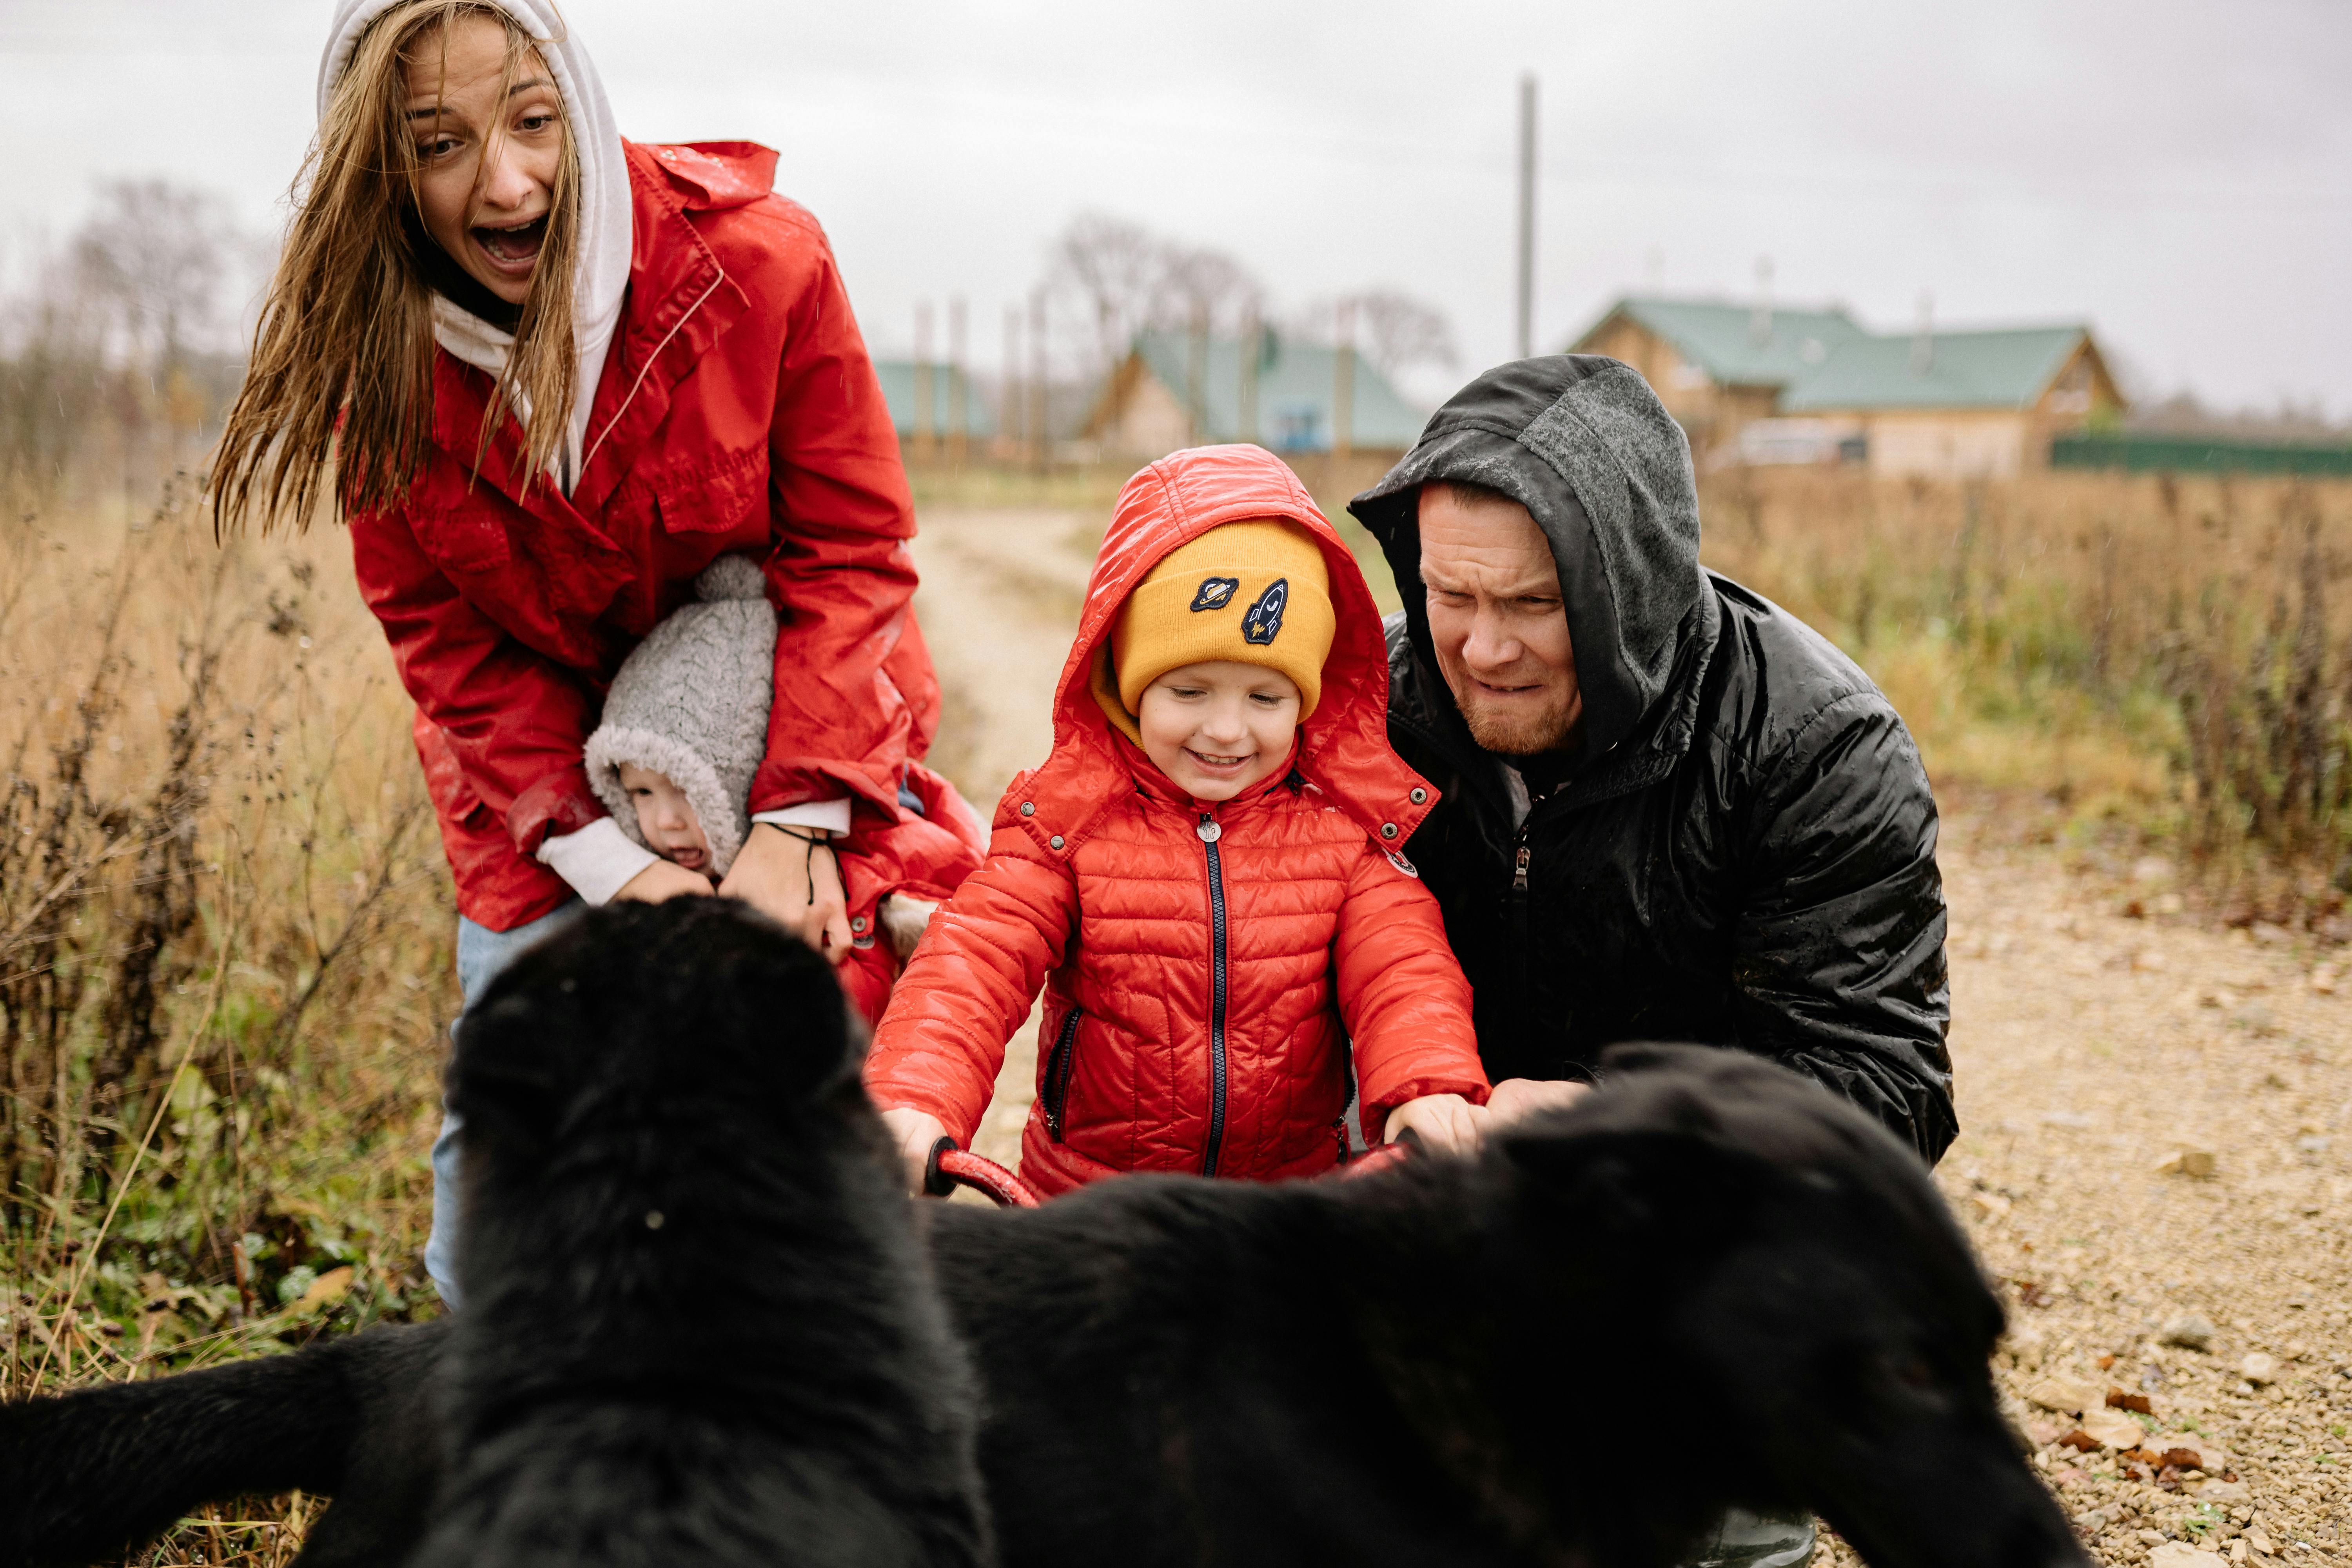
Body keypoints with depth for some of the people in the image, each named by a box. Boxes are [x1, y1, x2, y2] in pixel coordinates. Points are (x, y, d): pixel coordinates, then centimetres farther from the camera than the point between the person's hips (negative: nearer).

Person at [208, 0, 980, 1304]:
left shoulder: (756, 257, -21)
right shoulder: (380, 357, -14)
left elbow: (849, 551, -15)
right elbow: (446, 637, -9)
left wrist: (796, 823, -22)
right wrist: (609, 857, -20)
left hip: (792, 722, -1)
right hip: (546, 768, 2)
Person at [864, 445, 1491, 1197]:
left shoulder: (1349, 823, 2)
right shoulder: (1065, 816, -3)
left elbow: (1401, 967, -6)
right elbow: (975, 961, -13)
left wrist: (1428, 1086, -30)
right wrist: (912, 1102, -33)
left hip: (1296, 1186, 1)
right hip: (1086, 1195, -1)